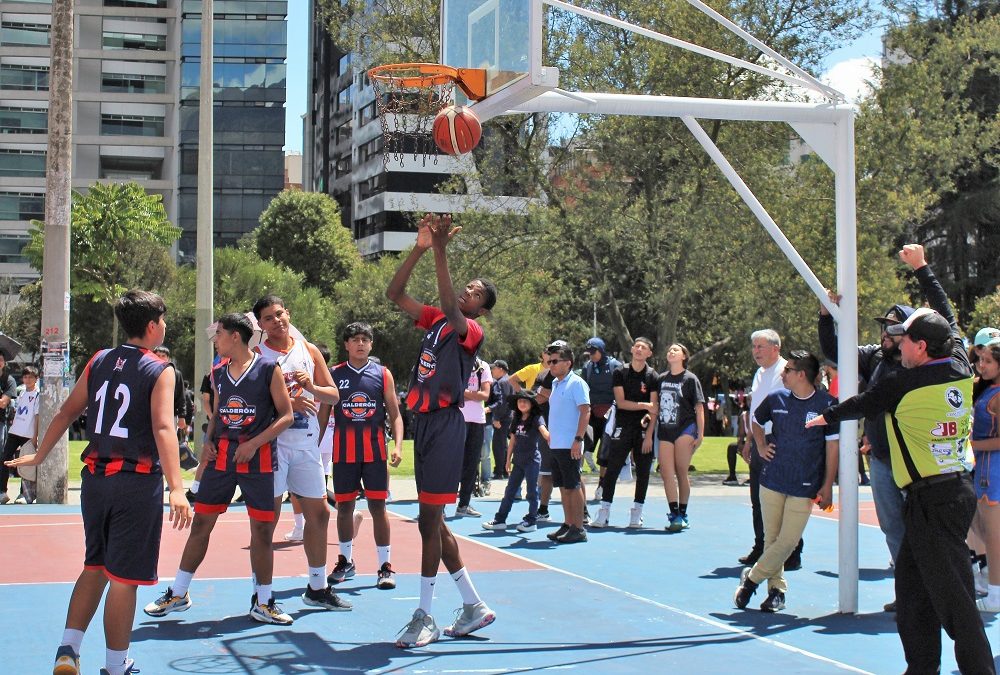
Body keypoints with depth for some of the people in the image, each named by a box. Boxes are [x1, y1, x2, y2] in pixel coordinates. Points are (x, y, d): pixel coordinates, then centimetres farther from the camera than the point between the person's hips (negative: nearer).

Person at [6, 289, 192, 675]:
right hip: (137, 481, -5)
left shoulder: (98, 361, 7)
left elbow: (67, 412, 12)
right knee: (124, 577, 3)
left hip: (95, 476, 6)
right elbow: (163, 428, -21)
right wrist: (176, 488, -28)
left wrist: (39, 456, 25)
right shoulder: (159, 370, -8)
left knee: (95, 567, 20)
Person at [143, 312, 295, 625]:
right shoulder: (218, 373, 10)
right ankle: (178, 593, 19)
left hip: (258, 457, -4)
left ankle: (263, 603, 13)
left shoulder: (268, 369, -6)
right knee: (201, 523, 6)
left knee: (262, 529, 1)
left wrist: (253, 444, -14)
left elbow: (286, 415, -6)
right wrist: (209, 440, 4)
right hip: (221, 455, 4)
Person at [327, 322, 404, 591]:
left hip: (374, 450, -1)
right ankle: (346, 561, 25)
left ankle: (385, 566, 4)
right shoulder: (334, 374, 5)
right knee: (344, 506, 9)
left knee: (378, 506, -1)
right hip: (343, 451, 1)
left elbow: (395, 414, 4)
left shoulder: (382, 374, 4)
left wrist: (398, 445, -8)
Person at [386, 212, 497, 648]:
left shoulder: (471, 330, -6)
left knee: (429, 521, -6)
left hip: (445, 425, -8)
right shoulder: (435, 320, 14)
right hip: (424, 421, 8)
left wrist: (441, 250, -30)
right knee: (433, 522, 12)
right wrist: (420, 248, -2)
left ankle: (425, 617, 2)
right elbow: (394, 294, 9)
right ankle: (474, 606, 21)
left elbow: (450, 309, -27)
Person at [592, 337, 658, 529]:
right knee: (612, 470, -3)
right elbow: (620, 402, -4)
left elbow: (654, 409, -4)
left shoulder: (652, 376, 2)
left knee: (643, 471, 3)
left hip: (644, 429, 0)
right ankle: (604, 512, 0)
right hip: (622, 427, 0)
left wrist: (649, 435, -11)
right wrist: (644, 405, -10)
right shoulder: (619, 373, 4)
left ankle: (636, 513, 12)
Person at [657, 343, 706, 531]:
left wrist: (700, 434, -7)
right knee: (666, 472, -5)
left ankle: (682, 515, 8)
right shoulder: (662, 378, 12)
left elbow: (699, 407, -2)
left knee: (681, 472, -2)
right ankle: (674, 514, -2)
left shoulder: (690, 379, 0)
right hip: (665, 430, 4)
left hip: (685, 429, -4)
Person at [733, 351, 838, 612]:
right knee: (772, 538, 6)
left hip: (805, 486, -3)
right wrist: (761, 445, 9)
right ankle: (776, 589, 18)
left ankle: (752, 578, 9)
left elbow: (832, 445, -4)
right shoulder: (776, 399, 4)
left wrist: (827, 486, -6)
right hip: (772, 480, 4)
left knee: (788, 541, -7)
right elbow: (756, 420, 25)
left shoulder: (826, 404, -8)